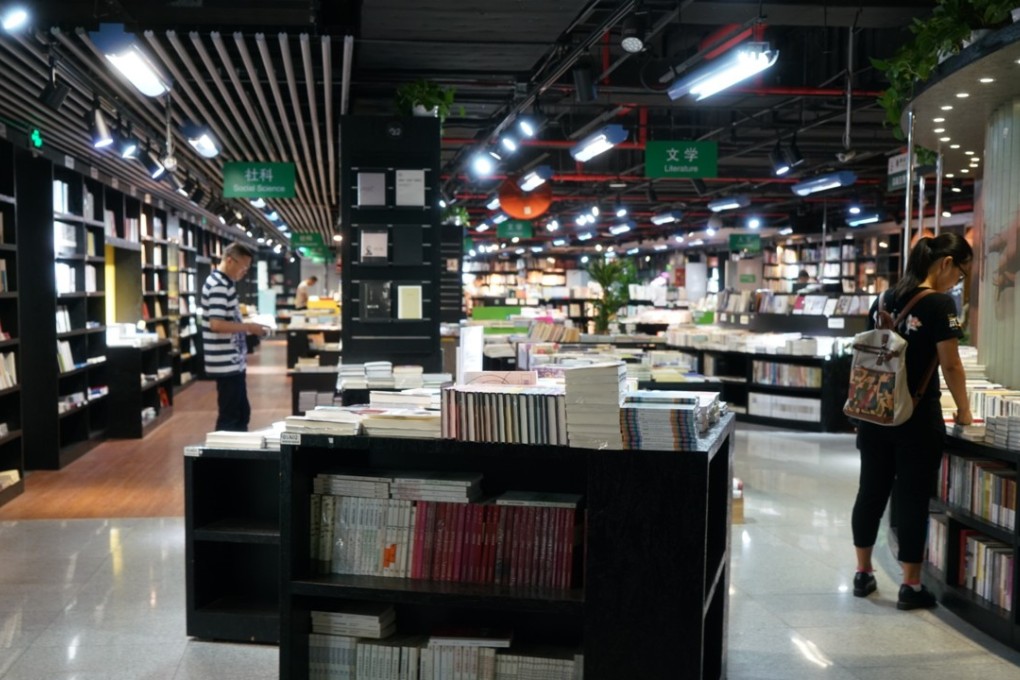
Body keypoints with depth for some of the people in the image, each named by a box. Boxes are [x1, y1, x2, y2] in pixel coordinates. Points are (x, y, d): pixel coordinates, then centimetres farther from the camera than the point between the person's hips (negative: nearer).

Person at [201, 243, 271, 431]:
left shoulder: (224, 283, 14)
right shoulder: (218, 286, -18)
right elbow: (217, 324, -26)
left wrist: (247, 327, 11)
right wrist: (249, 327, -18)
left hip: (233, 361, 10)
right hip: (226, 364, -10)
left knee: (241, 412, 17)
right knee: (230, 417, -1)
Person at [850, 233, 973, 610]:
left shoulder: (884, 299, 8)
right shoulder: (939, 304, -12)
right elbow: (951, 366, -11)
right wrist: (963, 410, 3)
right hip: (916, 417, -6)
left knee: (871, 491, 13)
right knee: (912, 498, 2)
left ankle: (862, 573, 23)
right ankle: (911, 586, 12)